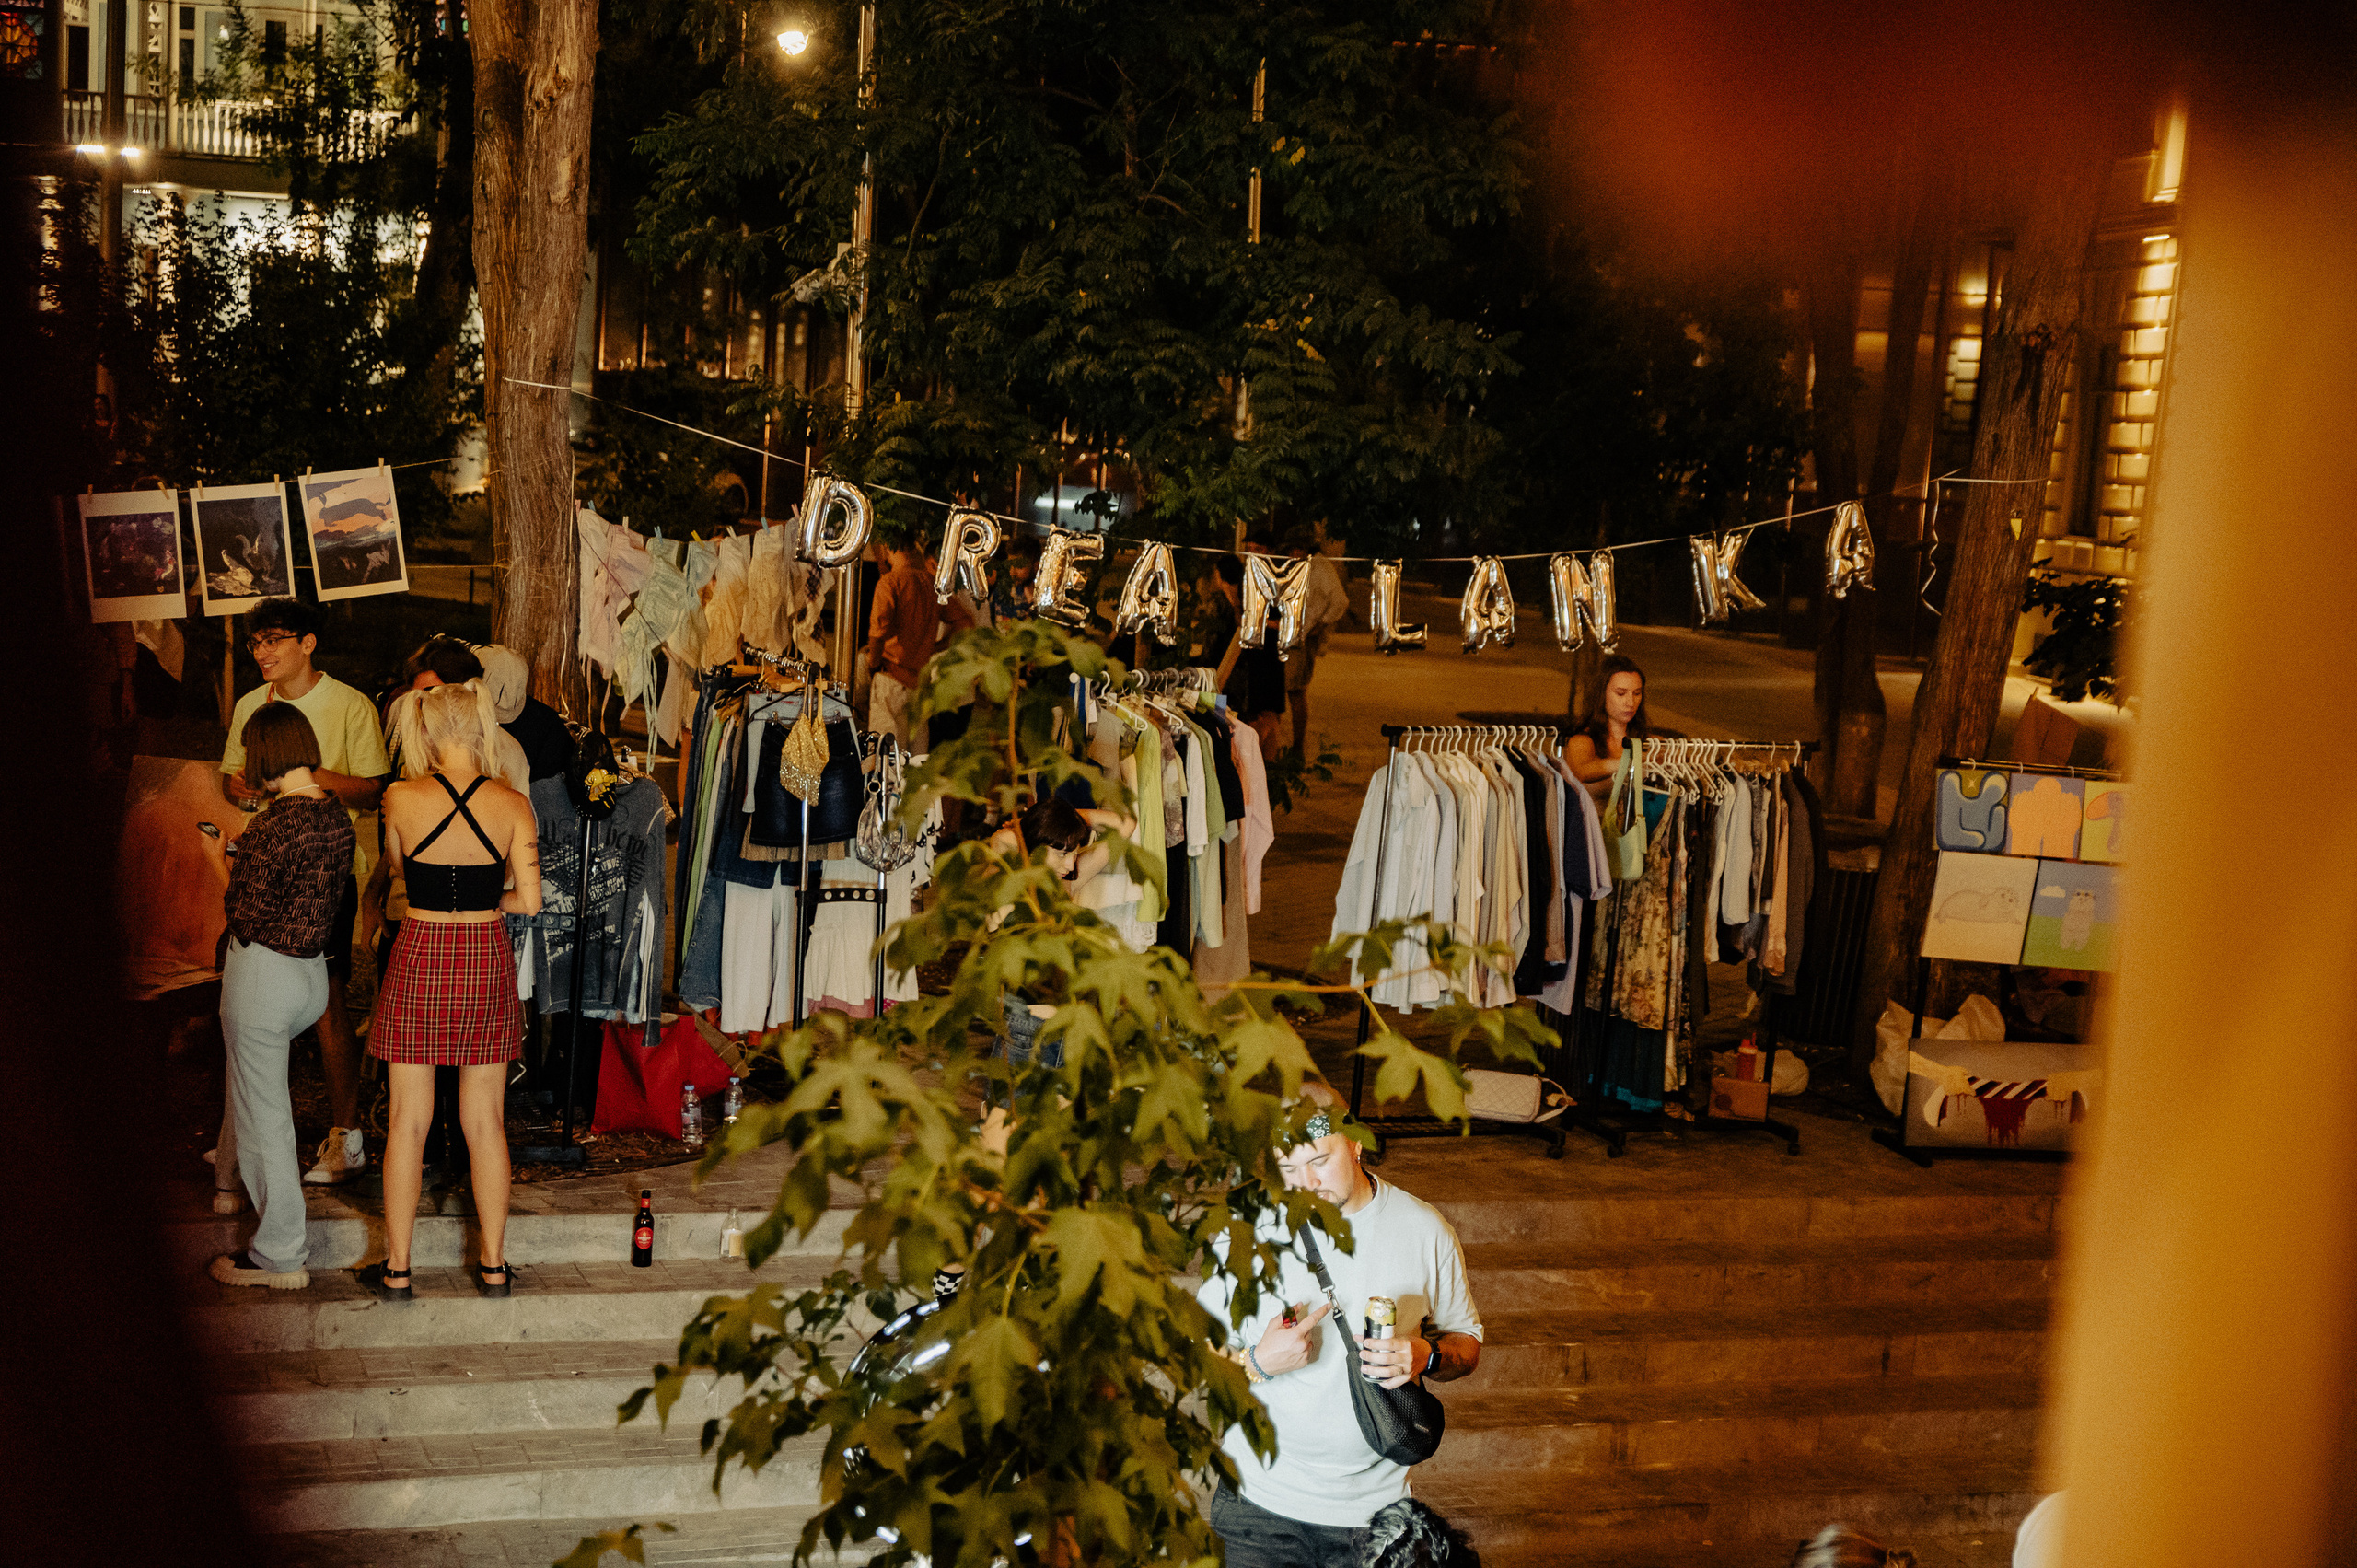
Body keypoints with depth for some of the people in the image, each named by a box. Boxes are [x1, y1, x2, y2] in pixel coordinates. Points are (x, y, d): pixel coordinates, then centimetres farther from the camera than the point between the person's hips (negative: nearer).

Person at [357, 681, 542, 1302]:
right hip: (487, 960, 1)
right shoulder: (513, 805, -7)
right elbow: (529, 901, -6)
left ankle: (397, 1269, 15)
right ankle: (493, 1265, 19)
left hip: (420, 959, -1)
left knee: (408, 1122, 8)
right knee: (486, 1122, 11)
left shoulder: (401, 798, -8)